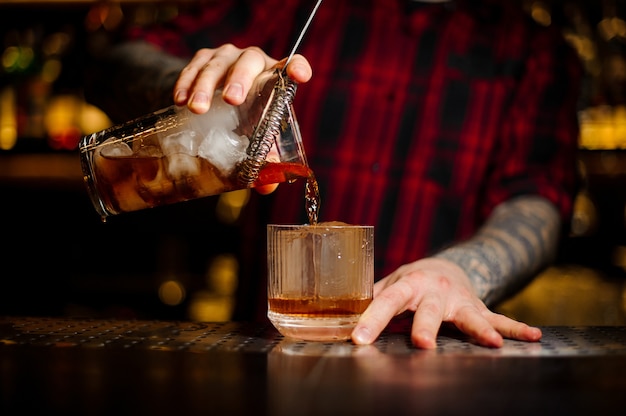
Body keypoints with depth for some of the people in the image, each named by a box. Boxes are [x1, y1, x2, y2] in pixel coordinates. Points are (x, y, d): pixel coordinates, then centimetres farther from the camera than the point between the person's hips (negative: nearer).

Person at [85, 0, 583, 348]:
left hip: (424, 355, 0)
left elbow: (539, 197, 0)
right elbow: (120, 73, 10)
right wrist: (195, 82, -14)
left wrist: (461, 271, -21)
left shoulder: (538, 50, 15)